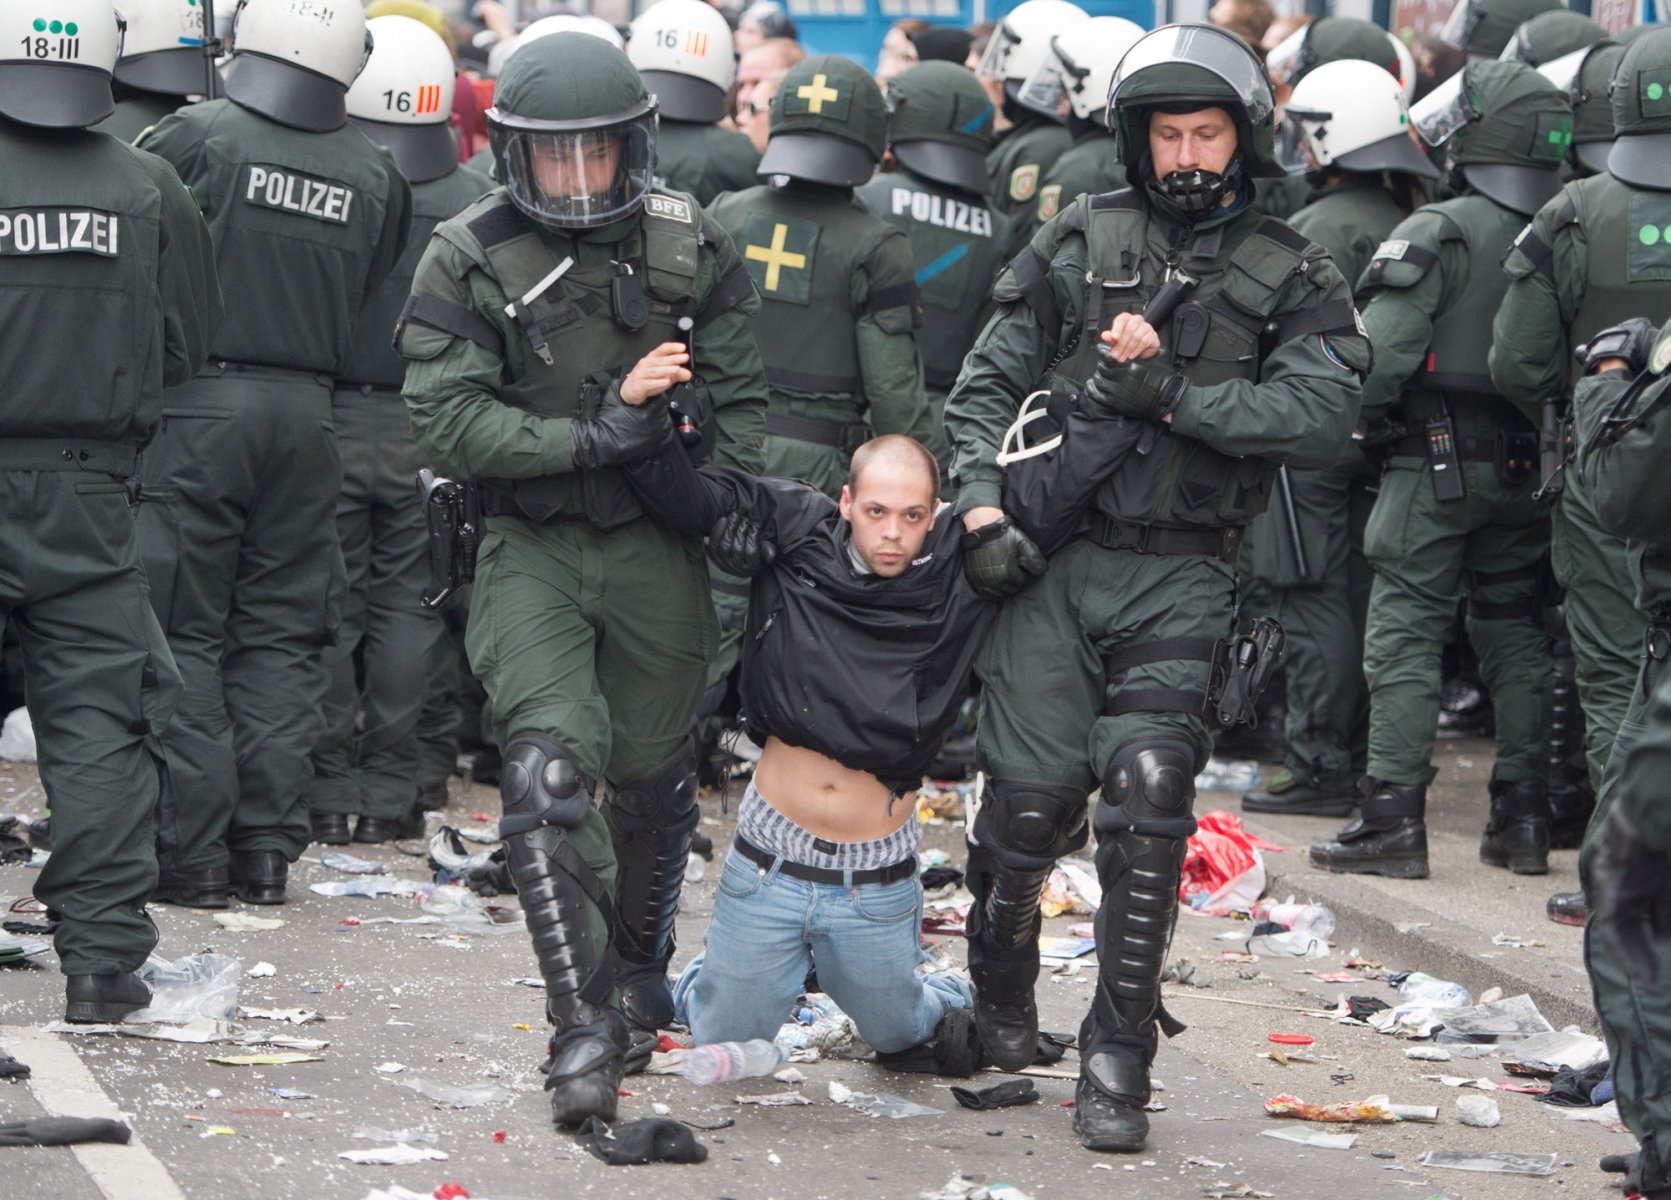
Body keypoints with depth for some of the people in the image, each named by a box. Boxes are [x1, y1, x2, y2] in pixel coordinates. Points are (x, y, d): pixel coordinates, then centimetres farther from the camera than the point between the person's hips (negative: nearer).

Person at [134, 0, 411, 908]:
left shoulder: (198, 138, -10)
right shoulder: (375, 176, 1)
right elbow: (365, 293, 9)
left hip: (198, 401, -4)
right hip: (305, 412, 4)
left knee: (180, 629, 2)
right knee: (281, 636, 11)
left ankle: (189, 850, 0)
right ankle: (267, 846, 12)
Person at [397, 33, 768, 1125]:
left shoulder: (689, 246, 0)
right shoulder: (468, 261, -8)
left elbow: (738, 395, 9)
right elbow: (445, 419, -15)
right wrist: (592, 434, -21)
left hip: (657, 544, 3)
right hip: (532, 550, -3)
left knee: (654, 775, 15)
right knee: (551, 769, -18)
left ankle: (641, 966, 40)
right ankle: (584, 1028, -16)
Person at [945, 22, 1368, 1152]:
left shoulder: (1291, 278, 6)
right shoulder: (1079, 242, 8)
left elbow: (1321, 416, -10)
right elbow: (987, 383, 8)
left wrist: (1173, 392, -16)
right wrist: (982, 500, -7)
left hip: (1177, 578, -1)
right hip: (1050, 554, 1)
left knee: (1149, 795, -12)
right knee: (1033, 797, -3)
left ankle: (1119, 1063, -4)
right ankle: (1001, 991, 26)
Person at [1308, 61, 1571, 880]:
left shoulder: (1441, 233, -13)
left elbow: (1384, 348, -18)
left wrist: (1366, 414, 0)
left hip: (1437, 462, -6)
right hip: (1527, 468, 6)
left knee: (1405, 634, -2)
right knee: (1514, 635, 14)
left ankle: (1392, 819, -6)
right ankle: (1523, 819, 14)